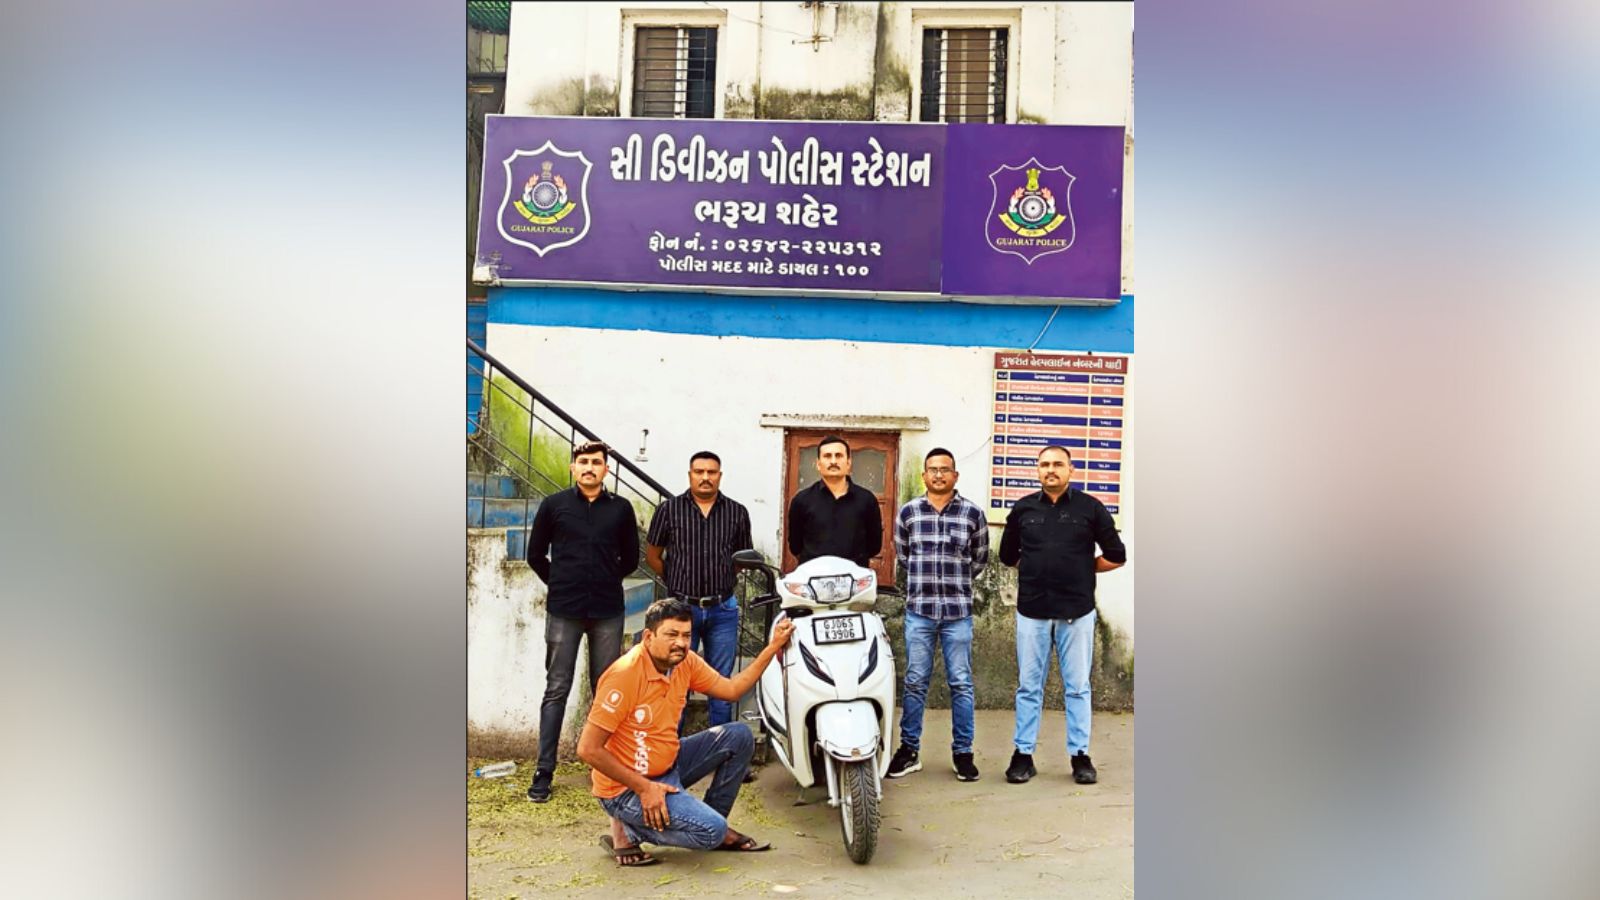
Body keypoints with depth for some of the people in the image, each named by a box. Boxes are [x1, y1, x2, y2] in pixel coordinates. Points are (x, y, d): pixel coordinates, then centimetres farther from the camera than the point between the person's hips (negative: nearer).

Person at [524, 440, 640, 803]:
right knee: (556, 691, 3)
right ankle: (544, 772, 9)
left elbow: (630, 559, 13)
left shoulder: (621, 508, 3)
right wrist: (560, 584, 10)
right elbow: (536, 555, 9)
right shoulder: (554, 505, 1)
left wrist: (605, 583, 11)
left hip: (608, 612, 1)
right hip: (563, 612, -1)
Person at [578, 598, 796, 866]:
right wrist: (644, 788, -21)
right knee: (711, 830, -22)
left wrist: (773, 646, 2)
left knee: (738, 736, 2)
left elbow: (731, 689, 10)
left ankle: (717, 828, 13)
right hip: (626, 788, -8)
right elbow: (588, 750, -24)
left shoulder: (685, 661, -3)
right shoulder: (625, 675, -26)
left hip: (668, 766, 8)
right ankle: (627, 830, -2)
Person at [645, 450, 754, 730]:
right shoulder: (669, 510, 0)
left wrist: (722, 580, 8)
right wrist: (676, 581, 6)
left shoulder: (737, 512, 4)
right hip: (681, 609, -1)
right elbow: (652, 554, 9)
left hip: (723, 610, 1)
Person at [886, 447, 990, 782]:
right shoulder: (908, 512, 5)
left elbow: (980, 558, 12)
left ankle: (962, 753, 14)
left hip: (958, 610, 0)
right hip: (919, 609, 1)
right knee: (915, 682, 6)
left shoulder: (972, 513, 2)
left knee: (961, 683, 4)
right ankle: (909, 750, 16)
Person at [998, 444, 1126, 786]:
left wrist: (1083, 569, 4)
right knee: (1028, 687, 7)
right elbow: (1007, 554, 18)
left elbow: (1116, 556, 5)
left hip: (1076, 611, -1)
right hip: (1032, 611, 2)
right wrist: (1034, 569, 9)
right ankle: (1023, 754, 14)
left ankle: (1080, 755, 15)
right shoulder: (1023, 508, 8)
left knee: (1078, 687, 5)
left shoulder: (1090, 508, 3)